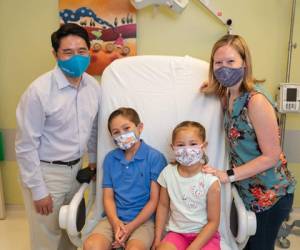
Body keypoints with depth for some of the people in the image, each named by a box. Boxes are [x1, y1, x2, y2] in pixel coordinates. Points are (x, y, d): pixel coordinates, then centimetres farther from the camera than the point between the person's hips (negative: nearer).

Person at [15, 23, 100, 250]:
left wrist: (94, 160, 16)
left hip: (75, 169, 5)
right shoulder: (39, 91, -21)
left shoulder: (94, 86, -3)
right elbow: (26, 146, -16)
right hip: (46, 172, -5)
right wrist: (38, 190, -13)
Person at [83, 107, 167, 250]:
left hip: (143, 219, -3)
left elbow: (155, 200, -5)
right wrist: (115, 222, -10)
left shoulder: (155, 158, -5)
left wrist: (130, 227, -10)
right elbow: (108, 196, 8)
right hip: (114, 218, 4)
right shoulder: (110, 158, 10)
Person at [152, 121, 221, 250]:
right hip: (177, 232, 2)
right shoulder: (168, 173, -5)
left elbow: (213, 221, -10)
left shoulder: (210, 180, -15)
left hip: (205, 234, -1)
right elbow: (163, 205, 6)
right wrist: (158, 238, 3)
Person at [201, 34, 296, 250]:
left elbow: (271, 156, -22)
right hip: (247, 190, 7)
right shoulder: (228, 95, -1)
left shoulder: (256, 100, -25)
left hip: (270, 193, -7)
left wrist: (228, 175, -20)